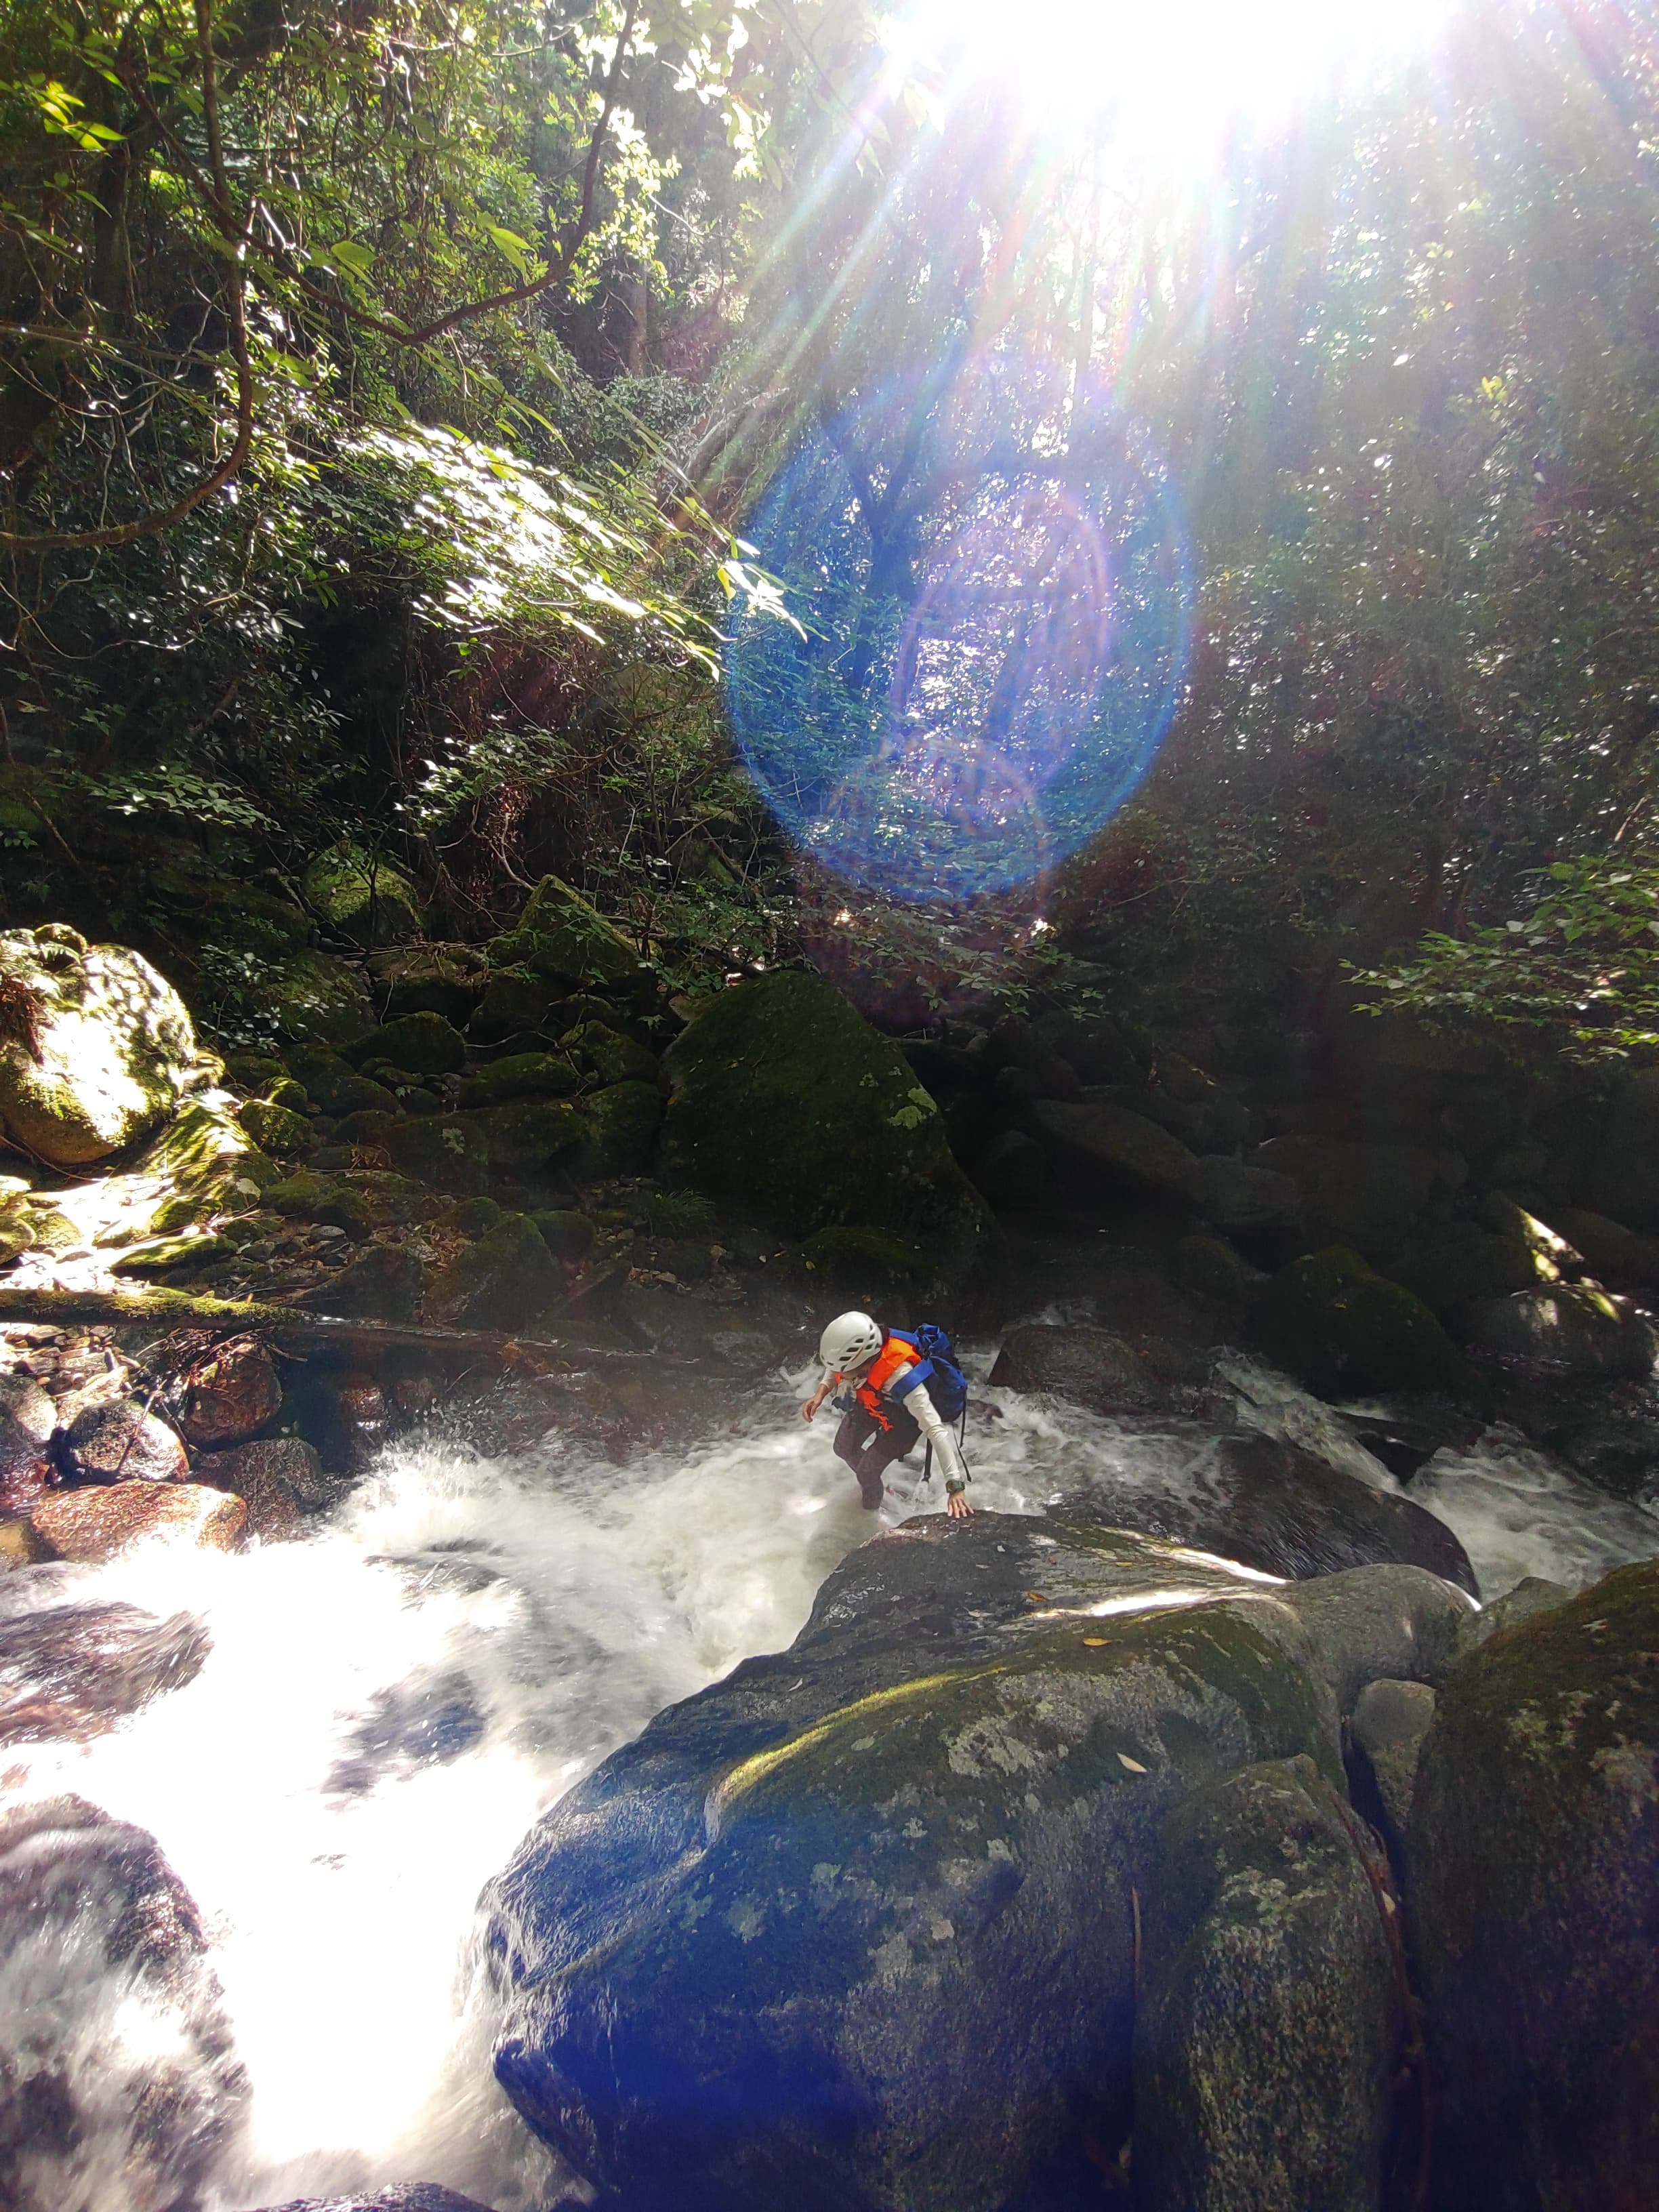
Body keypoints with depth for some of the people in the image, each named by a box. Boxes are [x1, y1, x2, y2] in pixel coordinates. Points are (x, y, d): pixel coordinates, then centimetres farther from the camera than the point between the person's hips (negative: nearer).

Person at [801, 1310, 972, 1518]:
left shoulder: (901, 1377, -48)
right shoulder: (856, 1349, -33)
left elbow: (936, 1430, -48)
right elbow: (834, 1368, -6)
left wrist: (955, 1486, -52)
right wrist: (820, 1393, -24)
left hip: (901, 1418, -5)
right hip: (868, 1403, 5)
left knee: (867, 1470, 3)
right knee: (843, 1449, 21)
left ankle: (871, 1508, 39)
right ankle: (869, 1483, 54)